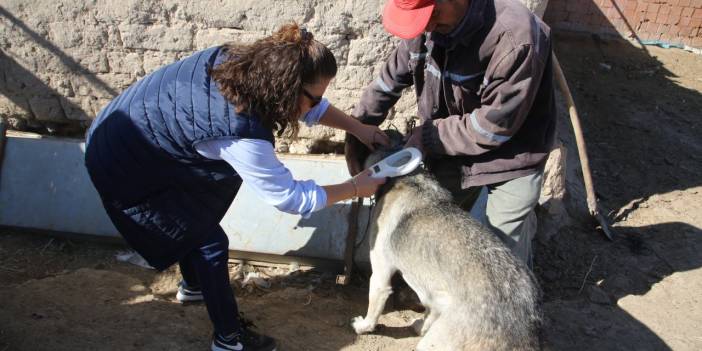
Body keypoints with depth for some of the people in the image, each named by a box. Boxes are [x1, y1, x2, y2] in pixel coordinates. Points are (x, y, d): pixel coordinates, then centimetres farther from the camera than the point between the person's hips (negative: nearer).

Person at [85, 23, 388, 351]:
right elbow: (289, 197, -22)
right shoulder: (240, 133, -36)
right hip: (125, 171, -8)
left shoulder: (247, 63, -14)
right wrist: (355, 187, -12)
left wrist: (359, 128, 5)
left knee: (195, 222, 25)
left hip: (134, 129, 9)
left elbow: (308, 106, 4)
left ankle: (192, 286, 51)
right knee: (209, 241, 1)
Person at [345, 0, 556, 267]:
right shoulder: (427, 24, -13)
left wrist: (428, 136, -17)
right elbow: (390, 79, 2)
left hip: (512, 158, -5)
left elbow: (495, 125, -27)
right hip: (451, 150, 6)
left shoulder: (515, 37, -33)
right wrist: (356, 131, 2)